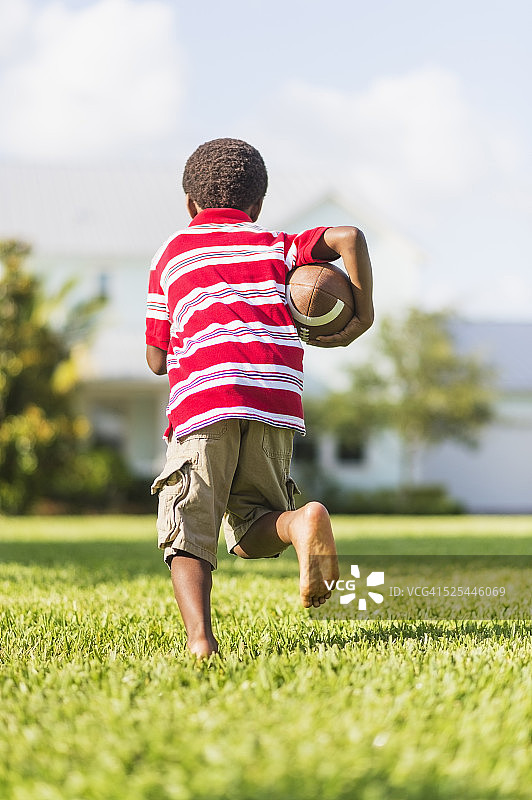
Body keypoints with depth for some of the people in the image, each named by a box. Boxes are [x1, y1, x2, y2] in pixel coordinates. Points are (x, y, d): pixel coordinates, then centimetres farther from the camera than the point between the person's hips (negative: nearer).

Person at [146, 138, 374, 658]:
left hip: (203, 398, -2)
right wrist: (361, 318, 13)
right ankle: (299, 522, -20)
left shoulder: (171, 255, 22)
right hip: (277, 395, 2)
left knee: (189, 531, -1)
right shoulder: (275, 246, 24)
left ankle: (199, 635, -27)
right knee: (251, 533, 14)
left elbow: (157, 360, 20)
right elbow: (349, 237, 6)